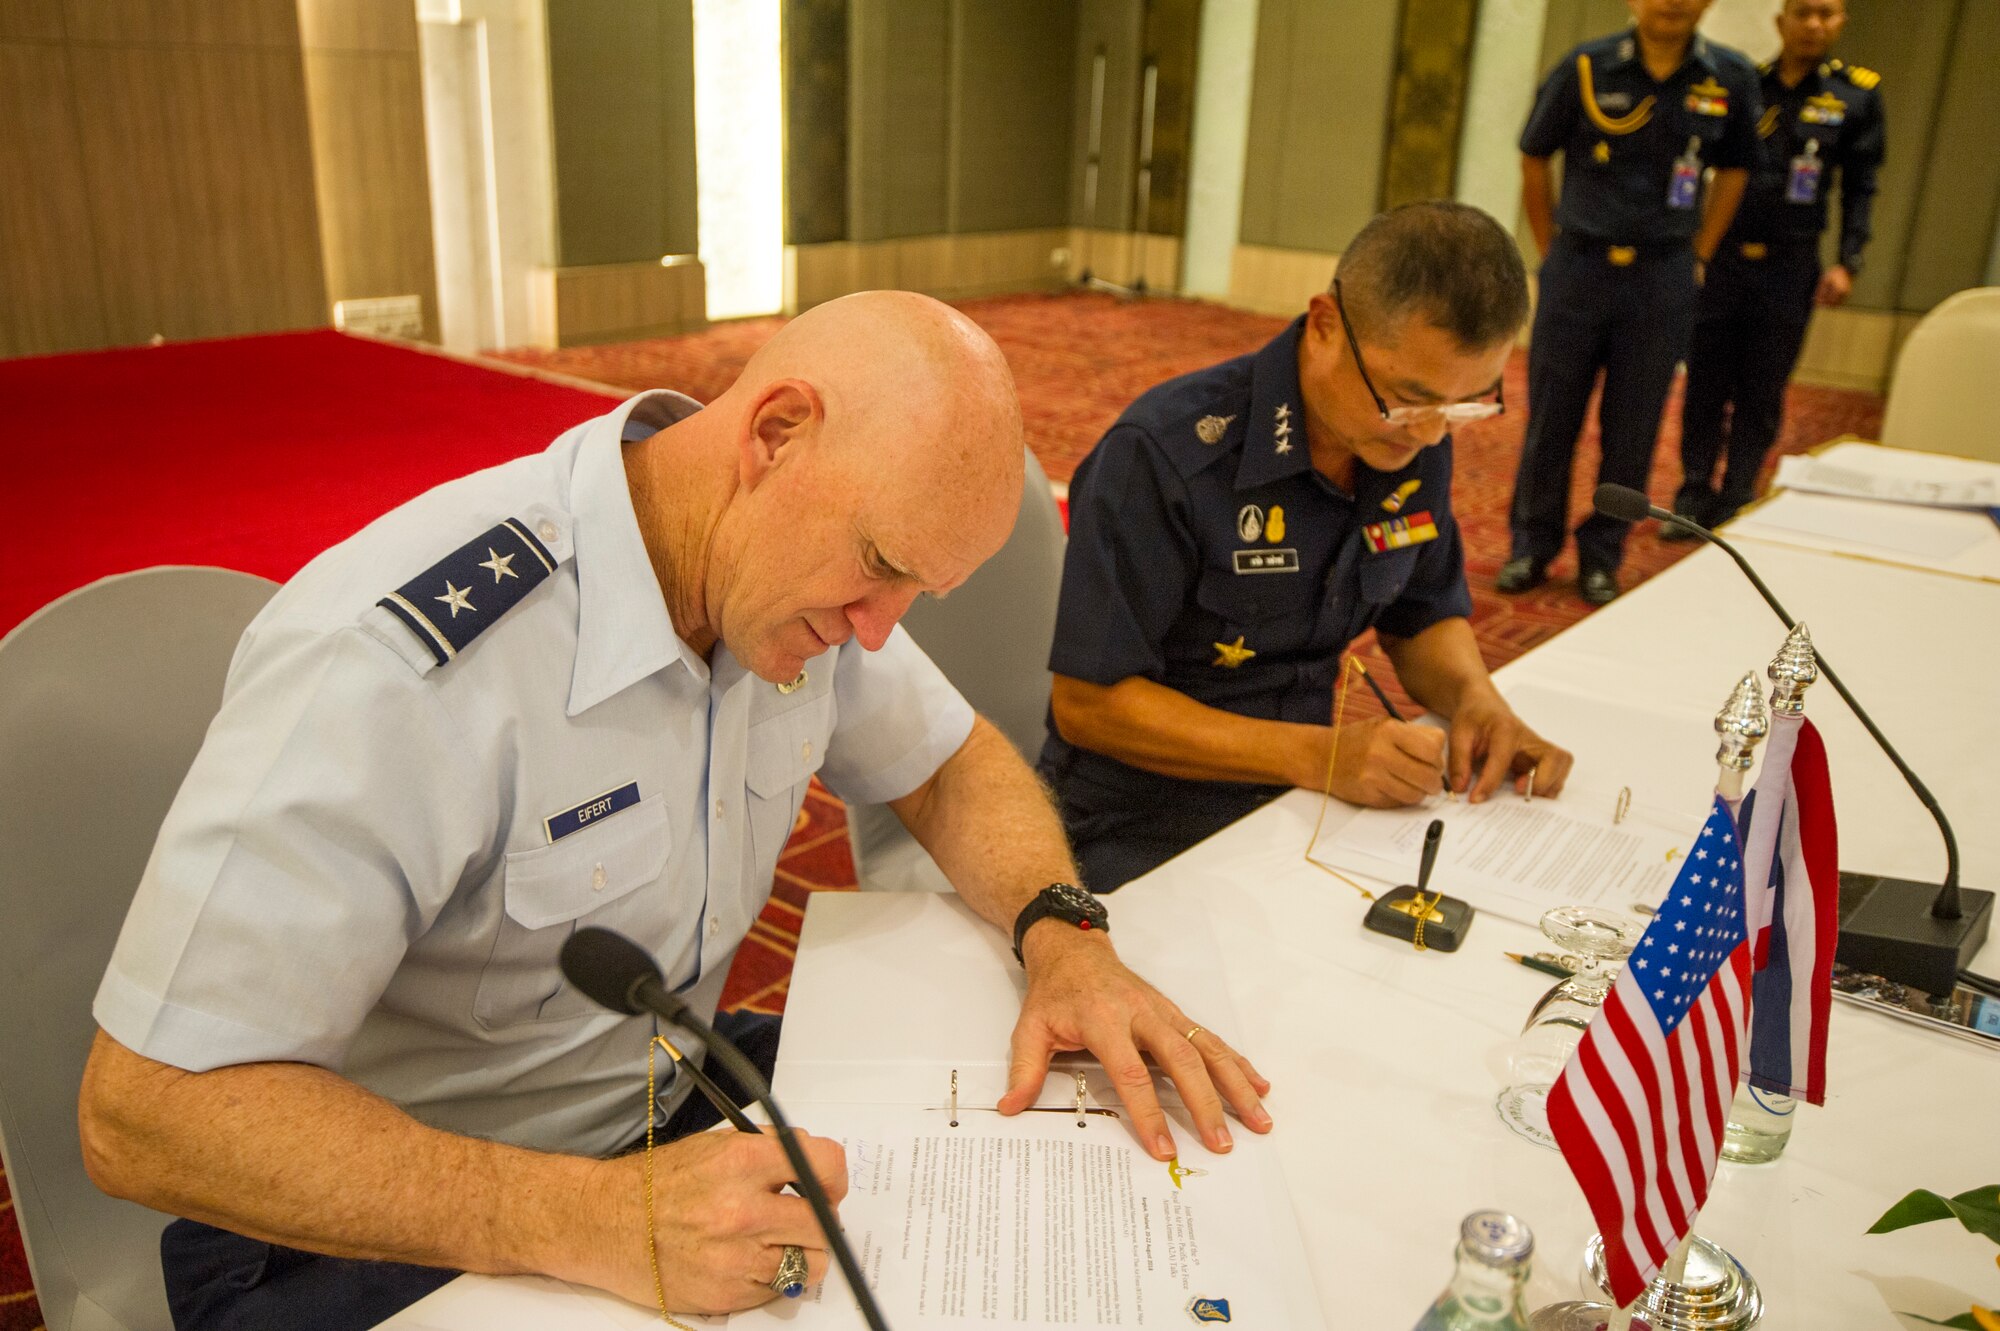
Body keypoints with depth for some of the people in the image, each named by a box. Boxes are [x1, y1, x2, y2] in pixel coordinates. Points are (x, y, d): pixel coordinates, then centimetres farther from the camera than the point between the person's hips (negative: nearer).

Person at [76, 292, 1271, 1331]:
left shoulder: (787, 570, -8)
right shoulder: (398, 662, -30)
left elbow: (950, 764, 6)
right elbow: (147, 1111, -27)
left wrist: (1062, 934, -14)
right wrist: (591, 1222, -36)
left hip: (667, 1115, 6)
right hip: (387, 1231, -5)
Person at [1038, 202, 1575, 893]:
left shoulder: (1416, 445, 0)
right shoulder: (1163, 454, -21)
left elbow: (1425, 619, 15)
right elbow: (1087, 703, -19)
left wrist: (1476, 699, -8)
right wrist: (1316, 756, -26)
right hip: (1146, 832, -6)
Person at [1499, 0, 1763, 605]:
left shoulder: (1731, 78, -1)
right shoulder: (1586, 68, -5)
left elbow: (1732, 171, 12)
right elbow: (1534, 159, 6)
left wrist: (1696, 257, 8)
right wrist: (1552, 250, 6)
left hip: (1662, 281, 1)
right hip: (1578, 269, -1)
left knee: (1632, 429, 6)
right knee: (1550, 418, 5)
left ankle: (1601, 557, 19)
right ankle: (1532, 547, 19)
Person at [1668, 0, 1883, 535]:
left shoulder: (1858, 94, 2)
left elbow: (1860, 189, 6)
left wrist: (1847, 263, -3)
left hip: (1790, 269, 0)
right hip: (1723, 259, 0)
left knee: (1761, 398, 6)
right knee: (1706, 387, 4)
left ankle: (1734, 508, 15)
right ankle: (1693, 501, 14)